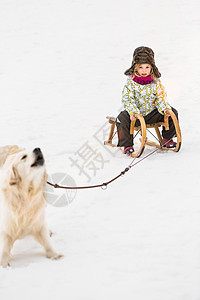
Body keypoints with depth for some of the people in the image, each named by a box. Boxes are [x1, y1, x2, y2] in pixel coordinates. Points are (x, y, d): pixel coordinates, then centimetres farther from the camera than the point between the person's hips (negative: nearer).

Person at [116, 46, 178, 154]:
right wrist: (133, 112, -32)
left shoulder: (156, 82, -1)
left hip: (151, 113, 3)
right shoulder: (131, 82, -9)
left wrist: (165, 109, -19)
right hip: (135, 114, -3)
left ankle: (167, 138, 11)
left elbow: (160, 99, 1)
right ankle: (127, 145, -17)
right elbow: (127, 100, -15)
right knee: (122, 119, -32)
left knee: (172, 113, -6)